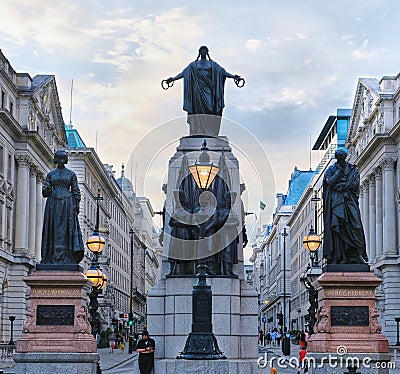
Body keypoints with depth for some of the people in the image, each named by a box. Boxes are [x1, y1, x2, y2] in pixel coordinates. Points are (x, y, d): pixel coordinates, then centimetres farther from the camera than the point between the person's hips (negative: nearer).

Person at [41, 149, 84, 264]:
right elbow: (45, 192, 9)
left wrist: (77, 204, -4)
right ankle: (52, 258, -4)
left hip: (67, 204, -2)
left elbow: (76, 191, 6)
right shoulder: (50, 174, 11)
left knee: (66, 229, -8)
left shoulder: (71, 174, 7)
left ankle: (66, 258, -11)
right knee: (53, 229, -3)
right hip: (53, 204, 2)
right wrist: (46, 189, -14)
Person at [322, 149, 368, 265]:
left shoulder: (353, 169, 13)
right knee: (337, 226, -9)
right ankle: (339, 257, -11)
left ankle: (359, 254, -16)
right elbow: (330, 182, -5)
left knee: (355, 225, -12)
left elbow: (356, 183, 2)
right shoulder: (331, 170, 11)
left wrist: (343, 187, -5)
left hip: (349, 200, 1)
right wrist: (340, 170, -4)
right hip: (336, 201, -1)